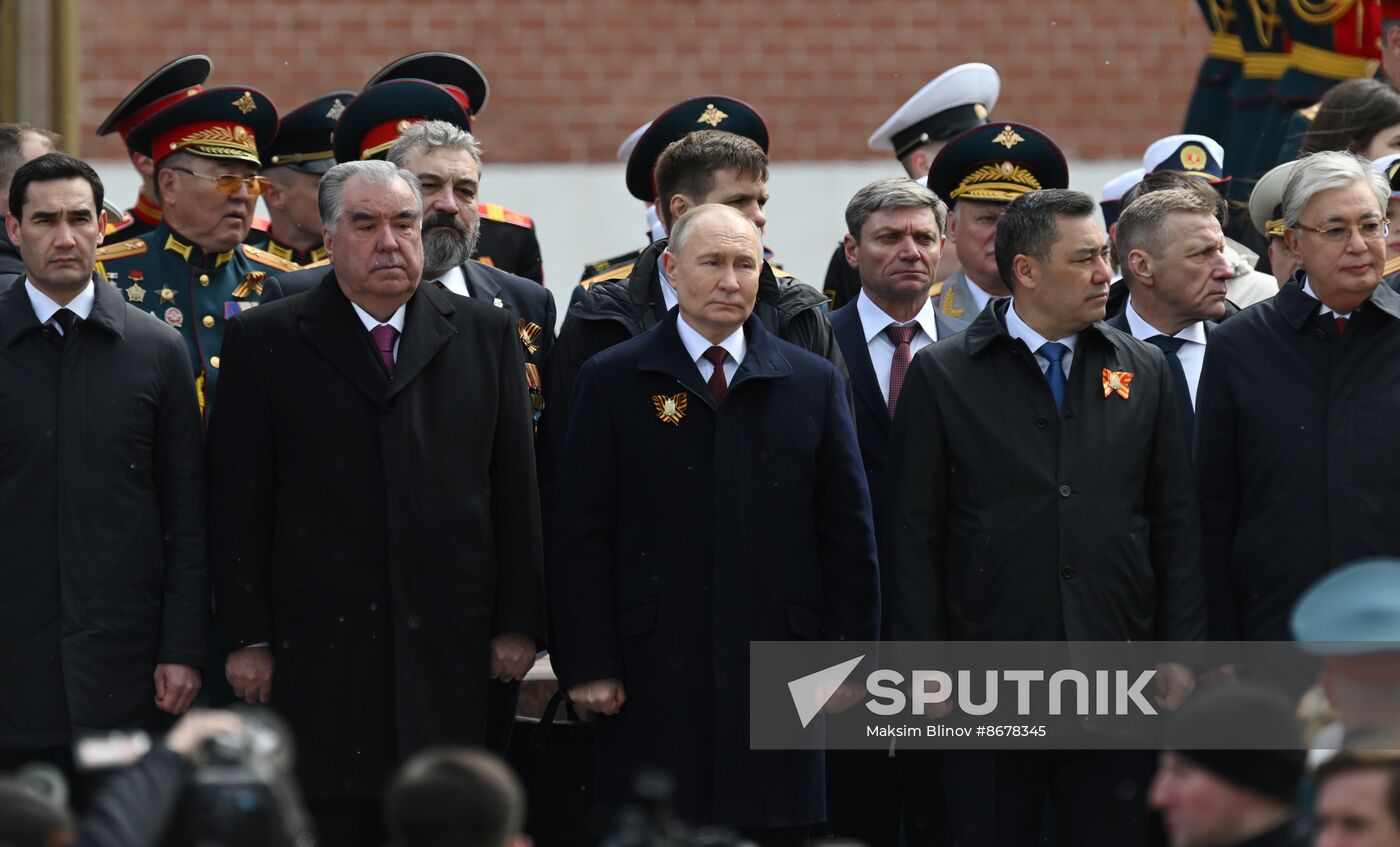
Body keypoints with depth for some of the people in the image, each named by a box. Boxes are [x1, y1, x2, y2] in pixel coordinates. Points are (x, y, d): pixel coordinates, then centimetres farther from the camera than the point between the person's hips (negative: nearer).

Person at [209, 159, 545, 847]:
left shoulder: (486, 334, 9)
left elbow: (516, 490, 9)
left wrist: (519, 624, 4)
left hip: (452, 654, 1)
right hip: (320, 654, -1)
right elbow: (238, 501, 2)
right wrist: (245, 638, -3)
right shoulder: (266, 342, 4)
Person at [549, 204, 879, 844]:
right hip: (652, 683, -1)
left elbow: (848, 534, 10)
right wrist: (587, 665, -5)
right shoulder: (613, 382, 4)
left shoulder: (813, 384, 9)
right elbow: (580, 537, 1)